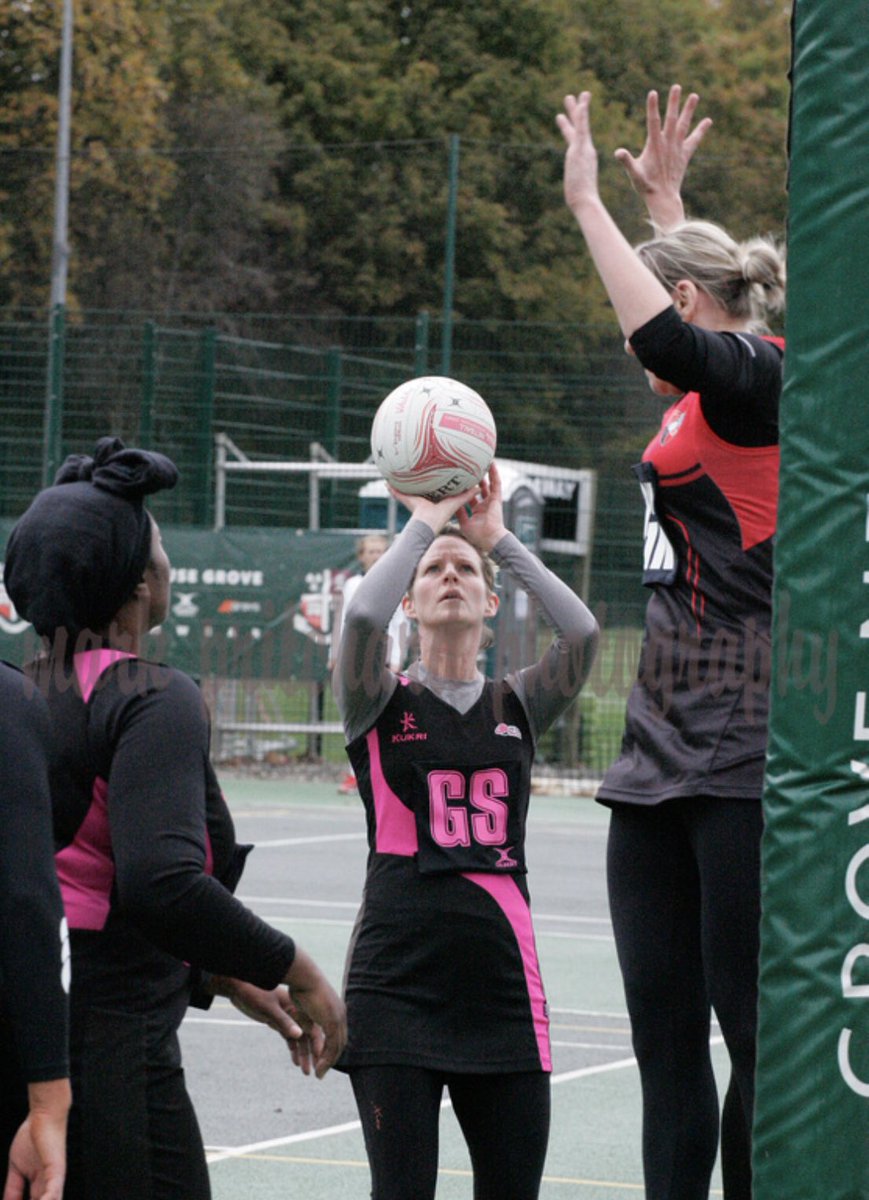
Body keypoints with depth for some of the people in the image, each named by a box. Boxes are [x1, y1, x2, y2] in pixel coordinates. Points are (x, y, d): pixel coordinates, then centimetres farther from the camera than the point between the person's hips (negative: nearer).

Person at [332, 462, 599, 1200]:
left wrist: (498, 537, 0)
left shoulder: (519, 707, 12)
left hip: (501, 983, 3)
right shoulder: (380, 704, 5)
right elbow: (363, 617, -16)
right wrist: (425, 523, -3)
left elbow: (582, 631, -6)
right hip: (398, 989, -3)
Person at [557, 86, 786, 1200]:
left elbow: (669, 336, -29)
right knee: (664, 1033, 7)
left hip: (740, 761, -9)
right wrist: (664, 197, 45)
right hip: (659, 760, 9)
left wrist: (589, 200, -20)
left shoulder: (760, 377, -7)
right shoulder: (703, 396, 18)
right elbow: (672, 322, 42)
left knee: (757, 1031, -6)